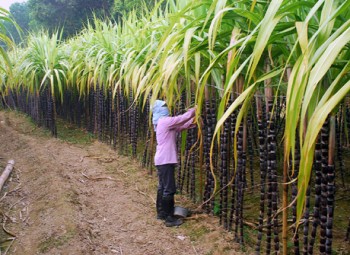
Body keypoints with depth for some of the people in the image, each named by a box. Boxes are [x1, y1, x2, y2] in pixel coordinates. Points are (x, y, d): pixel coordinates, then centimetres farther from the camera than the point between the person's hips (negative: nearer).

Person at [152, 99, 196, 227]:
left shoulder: (162, 122, 17)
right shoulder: (165, 121, -14)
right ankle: (169, 218, -1)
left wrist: (193, 121, 1)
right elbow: (183, 118, -15)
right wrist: (195, 109, -1)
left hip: (161, 160, 10)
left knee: (162, 187, 17)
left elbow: (181, 125, 14)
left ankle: (161, 213, 27)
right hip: (165, 160, -10)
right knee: (169, 189, -6)